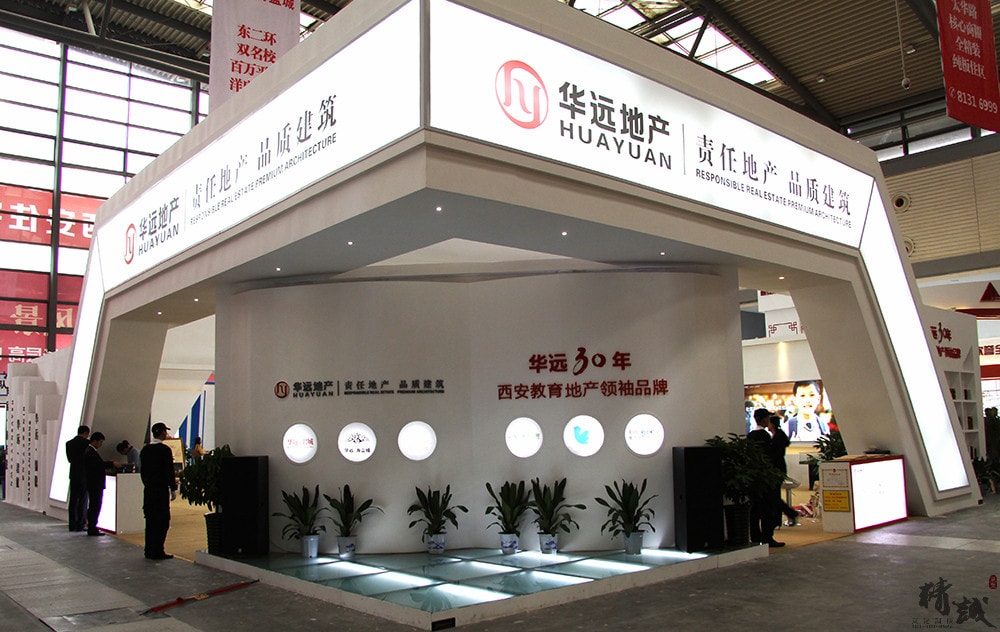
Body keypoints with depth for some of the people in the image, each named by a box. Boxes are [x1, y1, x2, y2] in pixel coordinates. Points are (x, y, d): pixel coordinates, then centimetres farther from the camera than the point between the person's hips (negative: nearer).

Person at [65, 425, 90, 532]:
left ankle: (72, 525, 10)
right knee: (82, 500, 0)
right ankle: (80, 525, 0)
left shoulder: (69, 443, 7)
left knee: (73, 500, 9)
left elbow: (69, 459, 10)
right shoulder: (86, 443, -10)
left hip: (73, 475, 6)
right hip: (84, 475, -6)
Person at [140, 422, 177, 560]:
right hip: (161, 489, -7)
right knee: (162, 520, -2)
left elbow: (142, 470, 14)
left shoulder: (145, 449, 9)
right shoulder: (165, 449, -13)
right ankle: (157, 551, -2)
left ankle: (149, 550, 18)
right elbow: (169, 471, -14)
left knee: (150, 519, 13)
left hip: (148, 489, 7)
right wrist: (173, 489, -7)